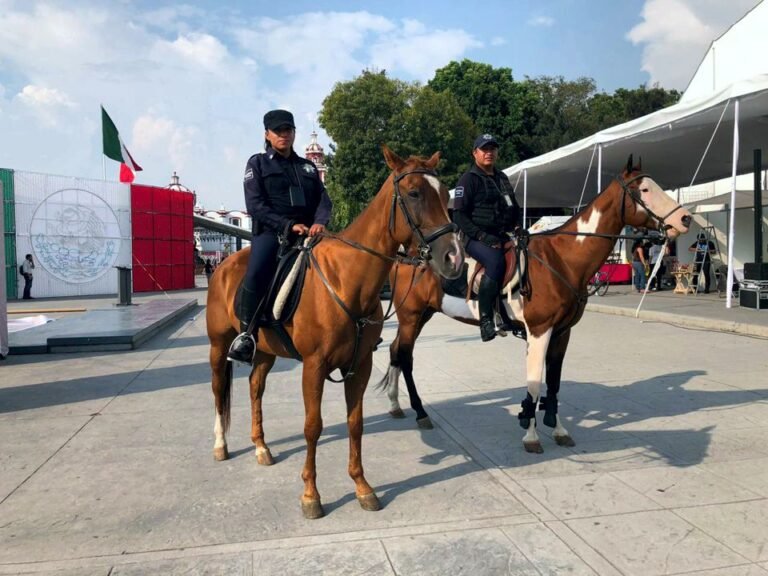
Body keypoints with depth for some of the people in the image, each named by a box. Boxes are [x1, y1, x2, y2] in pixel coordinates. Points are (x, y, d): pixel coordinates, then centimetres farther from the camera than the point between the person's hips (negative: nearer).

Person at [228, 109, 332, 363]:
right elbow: (256, 206, -3)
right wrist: (288, 225, -16)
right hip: (270, 231, -4)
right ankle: (247, 334, -17)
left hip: (307, 231, 5)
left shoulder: (308, 166, 21)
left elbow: (323, 200, 11)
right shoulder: (257, 163, 10)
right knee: (256, 273, -32)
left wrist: (319, 222, -13)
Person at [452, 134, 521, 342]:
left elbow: (515, 210, 29)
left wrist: (516, 228, 8)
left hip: (503, 237, 7)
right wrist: (482, 236, -18)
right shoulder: (469, 179, 0)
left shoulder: (502, 178, 22)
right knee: (496, 262, -35)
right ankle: (486, 319, -27)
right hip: (476, 238, -7)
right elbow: (459, 216, -8)